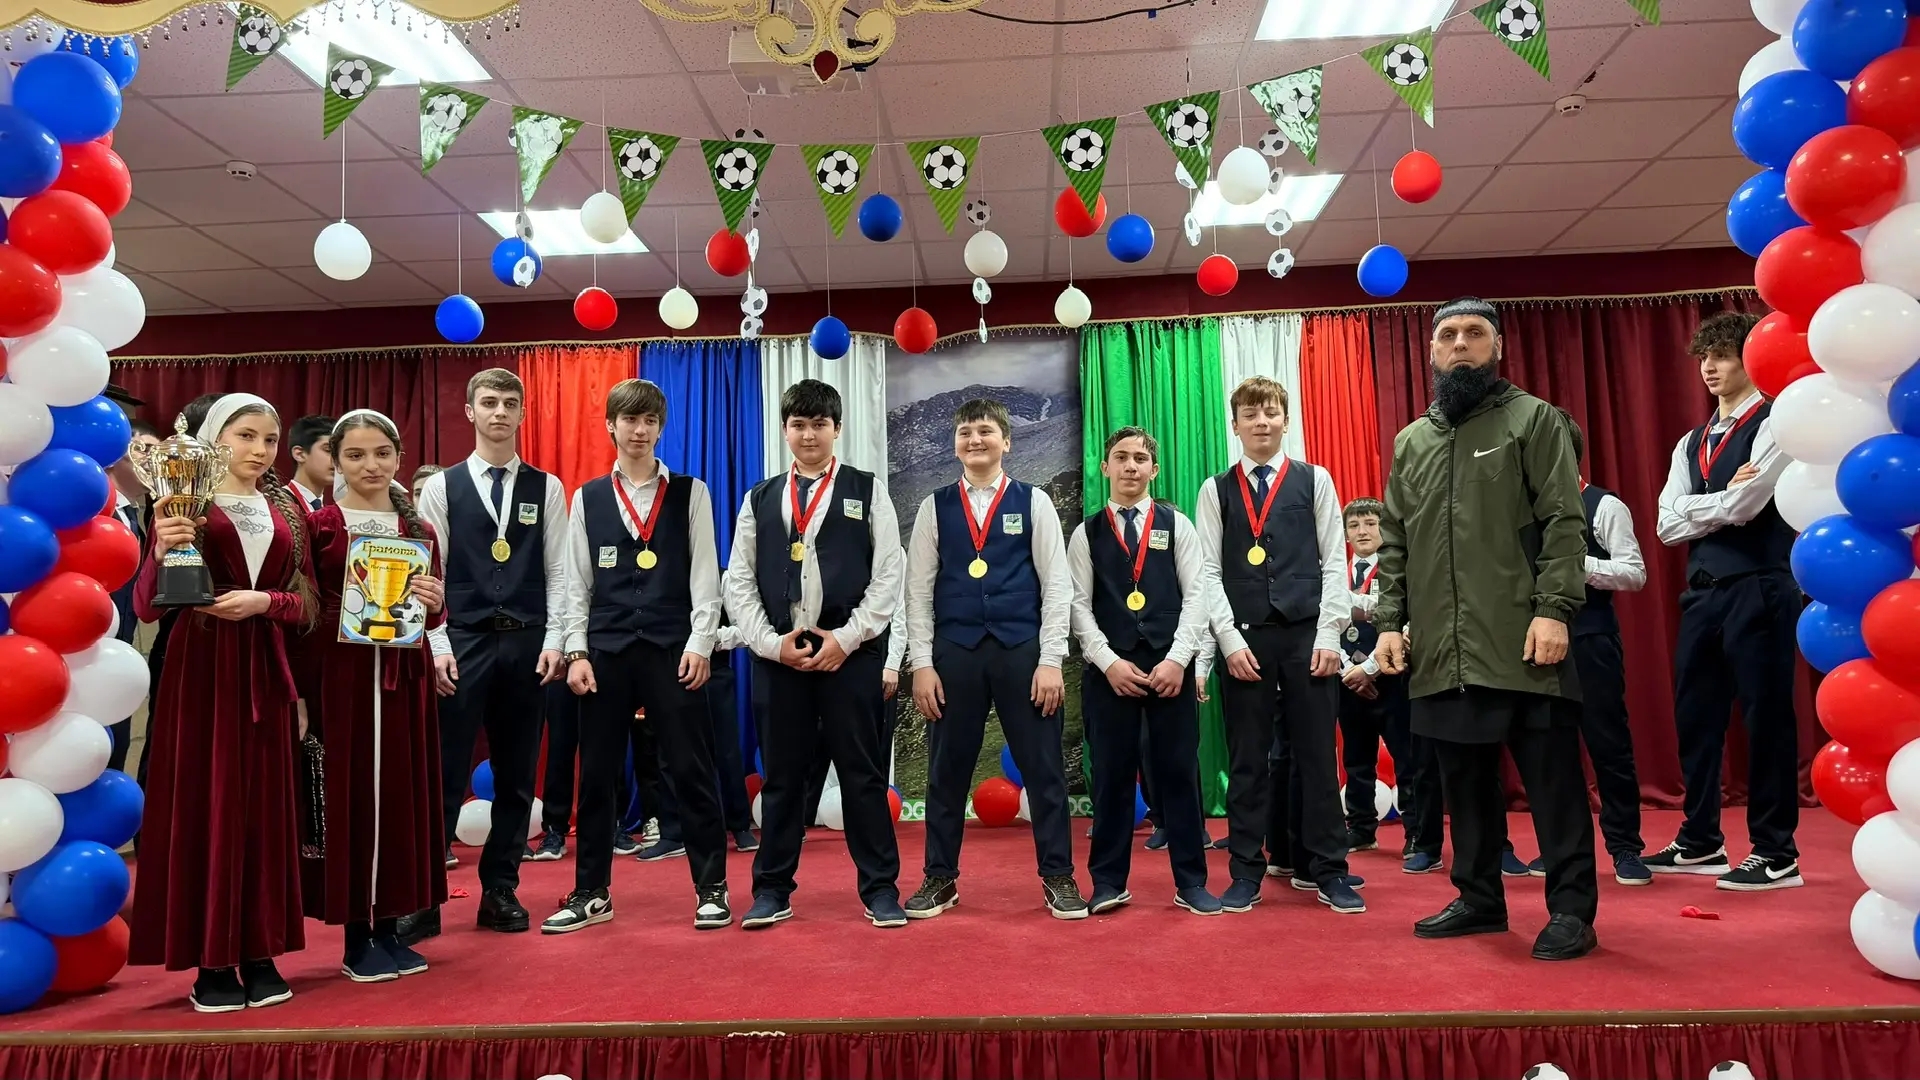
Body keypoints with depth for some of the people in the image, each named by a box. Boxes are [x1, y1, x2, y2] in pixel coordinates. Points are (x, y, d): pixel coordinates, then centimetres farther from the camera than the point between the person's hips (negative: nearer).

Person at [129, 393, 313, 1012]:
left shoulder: (288, 510, 11)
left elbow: (305, 603, 9)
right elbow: (146, 607, -4)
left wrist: (263, 600, -11)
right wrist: (162, 551, -21)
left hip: (263, 669, 3)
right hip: (200, 666, -3)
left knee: (262, 807, 6)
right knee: (203, 804, 0)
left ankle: (260, 954, 14)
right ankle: (212, 962, 9)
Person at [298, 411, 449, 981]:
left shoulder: (420, 531, 10)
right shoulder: (318, 525, 0)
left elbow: (433, 615, 11)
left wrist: (434, 603, -11)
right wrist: (298, 691, -12)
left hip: (403, 674, 4)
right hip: (339, 673, -3)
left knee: (400, 792, 7)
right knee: (347, 793, 1)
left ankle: (388, 927, 18)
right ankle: (356, 938, 11)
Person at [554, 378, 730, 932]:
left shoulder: (690, 493, 5)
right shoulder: (587, 498, 10)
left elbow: (705, 575, 1)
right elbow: (576, 582, 8)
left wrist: (699, 645, -8)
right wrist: (577, 652, 0)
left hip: (672, 648, -2)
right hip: (605, 650, 2)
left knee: (690, 770, 0)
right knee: (597, 774, 8)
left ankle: (711, 888, 12)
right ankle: (591, 893, 21)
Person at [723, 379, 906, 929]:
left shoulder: (868, 490, 6)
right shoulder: (760, 498, 12)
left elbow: (889, 574, -1)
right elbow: (739, 581, 8)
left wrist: (846, 639, -10)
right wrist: (772, 642, -5)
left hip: (851, 651, -2)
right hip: (778, 653, 2)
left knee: (862, 772, 2)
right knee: (781, 774, 9)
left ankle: (879, 888, 13)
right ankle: (772, 890, 19)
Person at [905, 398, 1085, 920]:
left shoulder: (1034, 502, 4)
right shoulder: (935, 506, 7)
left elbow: (1057, 585, 1)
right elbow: (918, 588, 5)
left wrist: (1051, 661, -6)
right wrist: (922, 664, -2)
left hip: (1022, 650, -1)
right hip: (954, 652, 1)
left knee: (1043, 768, 5)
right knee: (947, 770, 9)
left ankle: (1058, 878, 18)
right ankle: (940, 878, 23)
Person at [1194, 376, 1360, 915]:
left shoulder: (1315, 480, 8)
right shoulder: (1215, 490, 7)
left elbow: (1334, 561, 4)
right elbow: (1209, 572, 3)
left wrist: (1329, 634, -4)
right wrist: (1230, 639, -6)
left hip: (1307, 633, 0)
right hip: (1244, 638, 0)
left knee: (1316, 755, 5)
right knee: (1247, 759, 5)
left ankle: (1329, 871, 15)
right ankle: (1246, 872, 15)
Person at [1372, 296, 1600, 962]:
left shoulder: (1533, 419, 4)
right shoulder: (1410, 442, 17)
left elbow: (1564, 522, -5)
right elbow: (1394, 544, 16)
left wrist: (1553, 609, -15)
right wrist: (1388, 621, 7)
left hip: (1523, 643, -4)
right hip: (1442, 651, 5)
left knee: (1552, 777, 1)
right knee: (1464, 782, 11)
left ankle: (1571, 910, 11)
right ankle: (1479, 899, 24)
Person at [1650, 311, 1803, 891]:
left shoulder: (1774, 424, -4)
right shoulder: (1690, 444, 17)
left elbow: (1743, 506, -17)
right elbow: (1667, 524, 4)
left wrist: (1700, 506, 0)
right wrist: (1727, 495, -7)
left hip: (1758, 589, -7)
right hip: (1702, 593, 7)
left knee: (1765, 716, -2)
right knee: (1694, 716, 10)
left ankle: (1776, 854, 9)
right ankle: (1700, 841, 22)